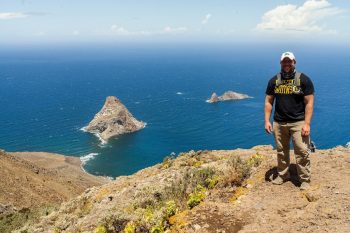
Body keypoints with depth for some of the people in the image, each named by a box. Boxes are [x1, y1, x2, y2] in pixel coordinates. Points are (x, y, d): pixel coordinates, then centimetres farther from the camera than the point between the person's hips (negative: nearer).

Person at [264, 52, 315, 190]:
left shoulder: (303, 80, -5)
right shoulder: (274, 81, 5)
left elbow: (309, 103, -7)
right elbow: (268, 102, 7)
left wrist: (307, 124, -14)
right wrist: (267, 120, -1)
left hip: (298, 122, -3)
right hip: (279, 123, 3)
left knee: (302, 152, -5)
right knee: (281, 151, 14)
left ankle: (305, 180, 8)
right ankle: (283, 175, 30)